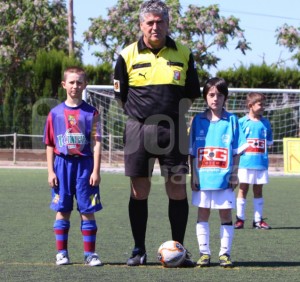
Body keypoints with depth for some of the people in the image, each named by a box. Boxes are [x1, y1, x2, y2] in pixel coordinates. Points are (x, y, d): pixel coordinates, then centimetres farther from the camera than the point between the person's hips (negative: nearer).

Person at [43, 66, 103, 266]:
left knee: (87, 210, -1)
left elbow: (96, 143, -2)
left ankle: (90, 253, 3)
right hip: (62, 164, 1)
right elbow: (50, 145, 9)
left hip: (85, 164, -1)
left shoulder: (91, 113, 1)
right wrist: (50, 171, 2)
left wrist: (96, 170, -8)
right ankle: (62, 253, 10)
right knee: (62, 210, 4)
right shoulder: (55, 113, 6)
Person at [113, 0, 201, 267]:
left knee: (178, 189, -1)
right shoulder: (128, 56, 1)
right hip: (138, 131, 0)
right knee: (139, 190, 3)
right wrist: (142, 115, 7)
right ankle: (139, 250, 12)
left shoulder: (183, 54, 4)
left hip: (173, 131, 1)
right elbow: (121, 95, 9)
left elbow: (191, 94, 13)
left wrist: (171, 115, 8)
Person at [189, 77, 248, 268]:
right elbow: (192, 152, 8)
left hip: (224, 178, -1)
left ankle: (225, 253, 8)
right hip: (202, 178, 1)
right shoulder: (198, 120, 5)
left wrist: (234, 174, -2)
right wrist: (193, 175, 3)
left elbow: (237, 151, 3)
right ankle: (204, 253, 11)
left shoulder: (231, 120, 2)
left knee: (226, 214, 1)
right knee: (203, 214, 5)